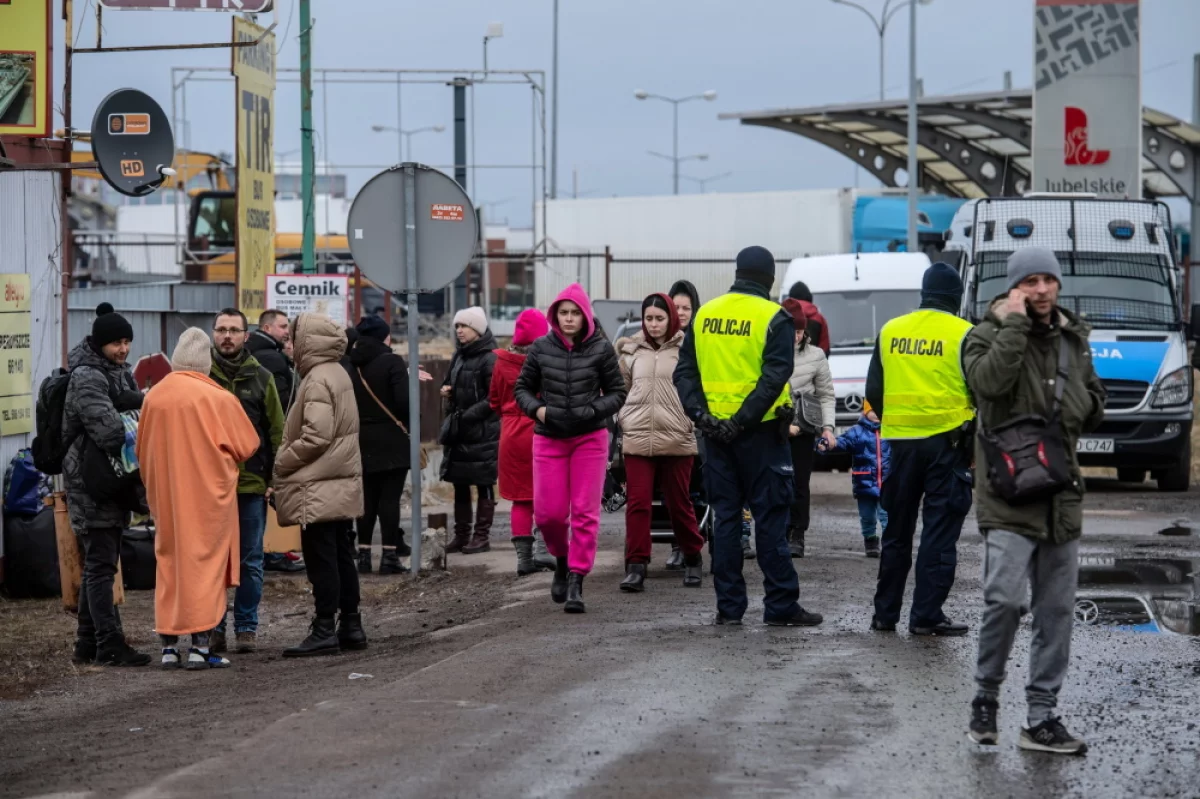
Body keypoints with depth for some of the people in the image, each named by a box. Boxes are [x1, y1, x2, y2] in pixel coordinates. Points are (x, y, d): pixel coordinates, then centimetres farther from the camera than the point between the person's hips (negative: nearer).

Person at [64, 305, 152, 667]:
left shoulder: (120, 372, 14)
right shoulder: (87, 379, -15)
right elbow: (109, 431, -25)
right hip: (92, 484, -10)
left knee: (98, 564, 14)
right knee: (101, 564, -8)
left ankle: (89, 643, 20)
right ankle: (109, 644, -8)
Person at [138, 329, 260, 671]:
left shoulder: (154, 397, 0)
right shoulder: (219, 399, -11)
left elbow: (142, 451, 9)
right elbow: (248, 446, -2)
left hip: (165, 496, 4)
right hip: (209, 492, -4)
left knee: (168, 563, 11)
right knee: (206, 562, 1)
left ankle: (169, 646, 11)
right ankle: (201, 646, -4)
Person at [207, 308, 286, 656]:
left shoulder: (261, 378, 7)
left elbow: (276, 431, 8)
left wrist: (275, 479, 0)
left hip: (252, 485, 1)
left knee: (250, 562, 5)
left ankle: (246, 627, 12)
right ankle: (213, 628, 9)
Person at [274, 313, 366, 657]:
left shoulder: (317, 380, -16)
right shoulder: (338, 374, 14)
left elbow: (317, 436, -23)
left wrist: (283, 461, -11)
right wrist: (288, 460, 16)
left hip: (318, 488, -10)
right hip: (342, 484, 10)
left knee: (321, 560, -6)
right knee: (342, 556, 13)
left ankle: (324, 630, -5)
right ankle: (351, 625, 18)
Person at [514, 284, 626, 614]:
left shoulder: (601, 349, -3)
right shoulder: (541, 348, 0)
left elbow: (617, 392, 3)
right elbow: (522, 388, 9)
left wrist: (593, 411, -14)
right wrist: (536, 409, -10)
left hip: (590, 438, -1)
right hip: (549, 438, 1)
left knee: (585, 512, -5)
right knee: (548, 512, 0)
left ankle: (576, 581, 1)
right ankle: (562, 559, 30)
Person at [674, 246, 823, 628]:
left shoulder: (705, 315, 9)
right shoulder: (774, 318, -7)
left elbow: (685, 371, 5)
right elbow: (774, 377, -17)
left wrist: (700, 414, -4)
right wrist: (744, 420, -17)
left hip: (716, 431, 4)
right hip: (759, 431, -4)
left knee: (725, 516, 8)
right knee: (770, 517, -1)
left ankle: (729, 606, 8)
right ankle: (781, 606, 0)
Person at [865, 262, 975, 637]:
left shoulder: (890, 331, 7)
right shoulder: (963, 334, -6)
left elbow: (873, 391, 11)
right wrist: (976, 430, 12)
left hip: (900, 440, 4)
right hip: (947, 441, -4)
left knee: (897, 531, 14)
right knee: (940, 531, -1)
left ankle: (885, 613, 18)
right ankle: (926, 616, -4)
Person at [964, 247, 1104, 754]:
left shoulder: (1073, 338, 15)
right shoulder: (988, 336, -3)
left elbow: (1094, 397, 29)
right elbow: (990, 380, -25)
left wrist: (1085, 407, 9)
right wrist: (1015, 322, -20)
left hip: (1062, 497, 6)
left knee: (1057, 611, 6)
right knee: (1005, 598, -17)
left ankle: (1041, 718, 12)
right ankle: (985, 698, 2)